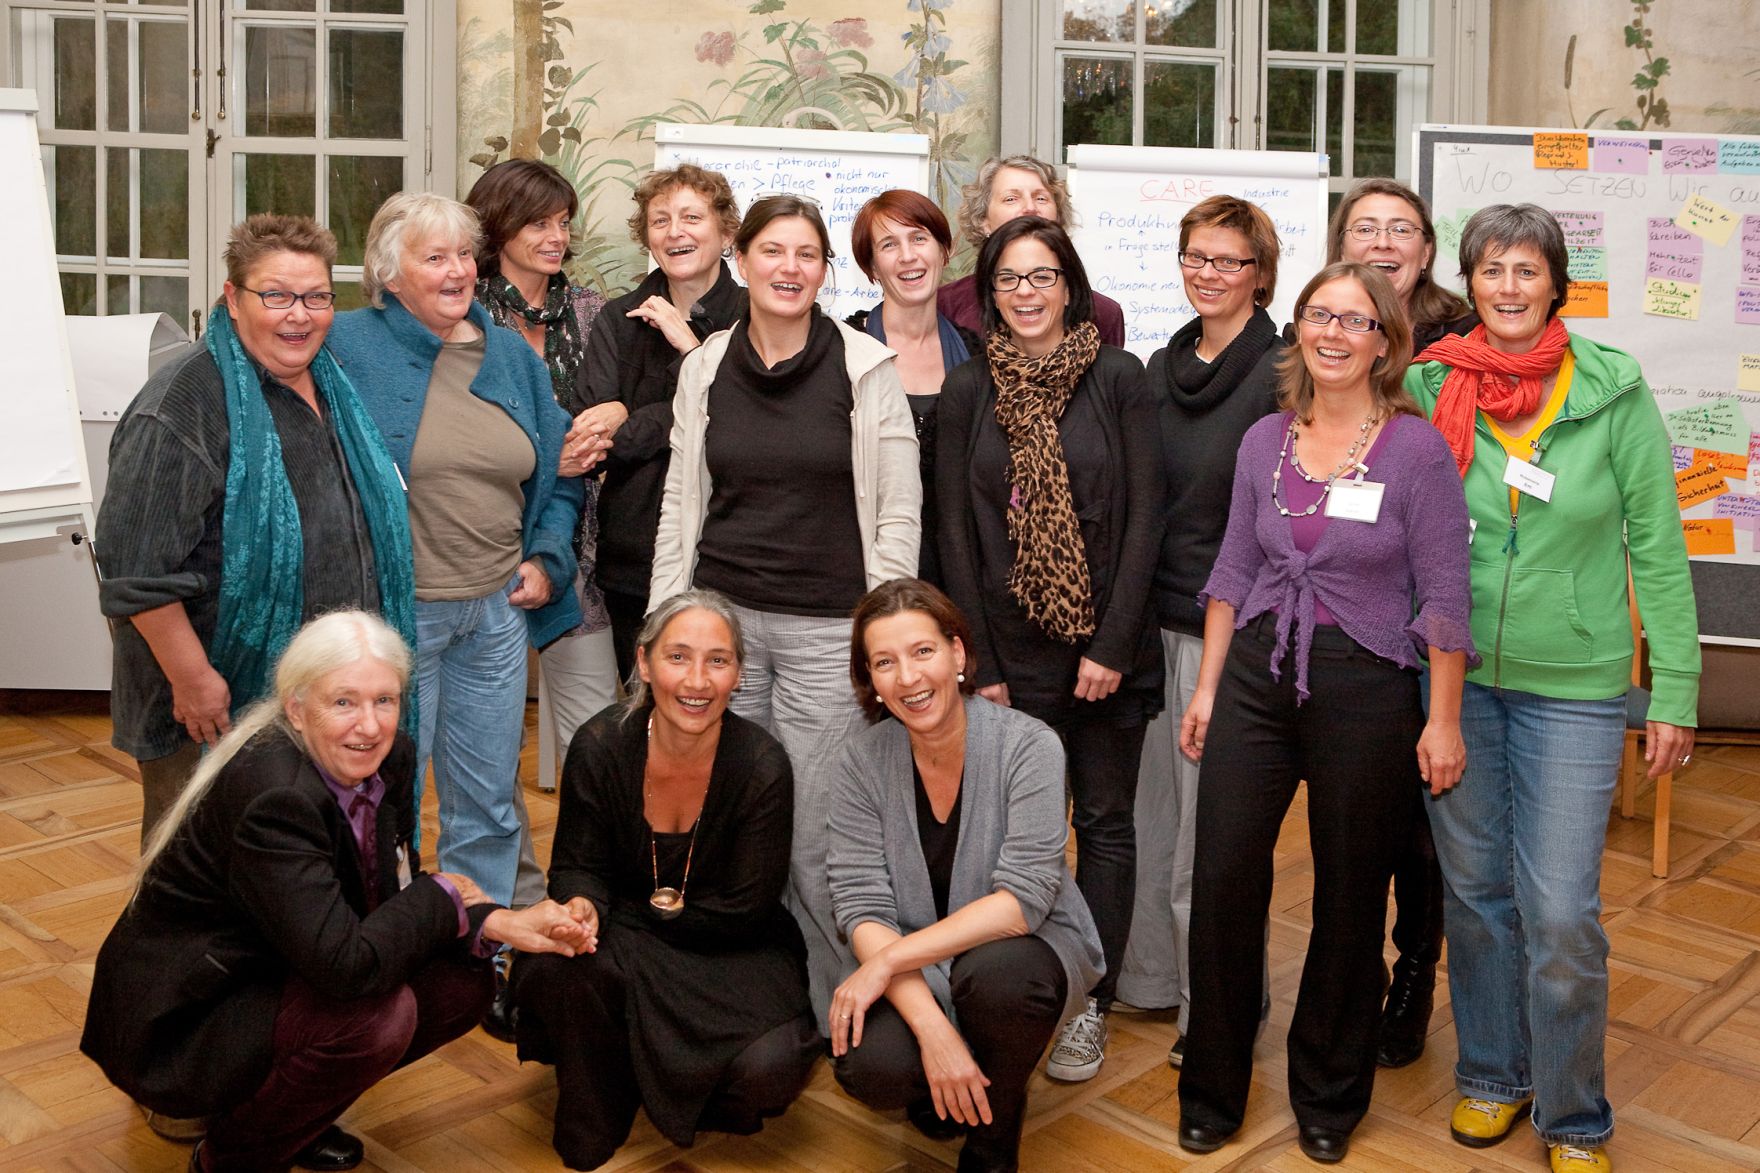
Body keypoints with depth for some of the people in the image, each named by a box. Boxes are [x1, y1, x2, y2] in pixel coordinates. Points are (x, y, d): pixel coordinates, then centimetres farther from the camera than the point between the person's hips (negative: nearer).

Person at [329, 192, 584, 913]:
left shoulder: (511, 354, 9)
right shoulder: (350, 346, -6)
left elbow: (559, 473, 16)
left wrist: (547, 560, 4)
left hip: (496, 610, 5)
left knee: (490, 798, 14)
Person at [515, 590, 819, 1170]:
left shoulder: (762, 766, -20)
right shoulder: (600, 746, -15)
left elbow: (745, 910, -14)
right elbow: (577, 865, -6)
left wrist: (649, 910, -11)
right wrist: (582, 904, -29)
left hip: (731, 948, -1)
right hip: (624, 933, 2)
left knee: (769, 1071, -27)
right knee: (556, 967, -32)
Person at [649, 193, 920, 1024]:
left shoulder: (865, 366, -3)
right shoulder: (705, 367, 7)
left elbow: (898, 511, -2)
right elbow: (681, 502, 11)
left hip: (828, 628, -3)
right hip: (722, 614, 3)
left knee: (817, 835, -1)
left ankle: (836, 1011, 19)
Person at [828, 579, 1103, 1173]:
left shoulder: (1027, 745, -17)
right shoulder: (863, 758, -8)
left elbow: (1022, 899, -22)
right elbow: (861, 906, -13)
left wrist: (889, 959, -23)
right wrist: (931, 1026, -26)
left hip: (1030, 951, -2)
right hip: (913, 975, 2)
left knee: (996, 971, -37)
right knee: (869, 1066, -29)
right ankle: (942, 1090, 11)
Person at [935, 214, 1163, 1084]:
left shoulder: (1118, 379, -2)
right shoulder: (969, 392, 4)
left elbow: (1144, 516, -5)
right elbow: (956, 531, 3)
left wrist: (1113, 644, -11)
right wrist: (980, 666, -2)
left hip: (1107, 645, -1)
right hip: (1012, 647, 1)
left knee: (1105, 822, 7)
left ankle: (1089, 1004, 19)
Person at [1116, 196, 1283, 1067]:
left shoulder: (1281, 376, -9)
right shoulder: (1161, 368, 11)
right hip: (1152, 617, 7)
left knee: (1210, 826, 1)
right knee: (1148, 801, 15)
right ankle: (1150, 973, 33)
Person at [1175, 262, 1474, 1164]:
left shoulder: (1416, 448, -6)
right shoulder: (1264, 441, 6)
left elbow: (1442, 595, -6)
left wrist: (1443, 719, -7)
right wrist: (1207, 686, 9)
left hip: (1365, 685, -3)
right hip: (1257, 675, 3)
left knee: (1350, 896, 9)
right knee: (1222, 880, 2)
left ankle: (1328, 1097, 30)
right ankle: (1211, 1091, 21)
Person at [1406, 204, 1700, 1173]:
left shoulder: (1614, 392, -6)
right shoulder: (1430, 387, -2)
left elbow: (1658, 548, -2)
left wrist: (1674, 692, -3)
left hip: (1573, 685, -2)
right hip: (1454, 675, 2)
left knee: (1560, 910, -1)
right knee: (1474, 890, 13)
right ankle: (1491, 1075, 34)